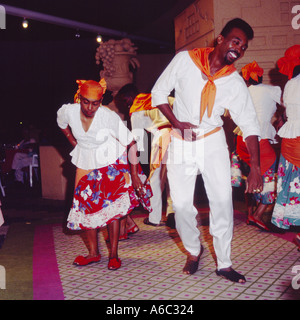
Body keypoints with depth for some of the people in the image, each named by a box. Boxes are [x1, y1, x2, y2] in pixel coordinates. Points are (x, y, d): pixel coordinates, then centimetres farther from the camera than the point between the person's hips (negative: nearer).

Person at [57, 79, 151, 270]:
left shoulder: (109, 117, -27)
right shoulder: (68, 112, -17)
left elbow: (131, 143, -20)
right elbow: (62, 124, 11)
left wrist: (134, 174, -20)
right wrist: (74, 143, 7)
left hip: (111, 162, -4)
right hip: (85, 162, 4)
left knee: (112, 206, -10)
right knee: (85, 205, 2)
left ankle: (114, 255, 1)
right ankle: (93, 253, 15)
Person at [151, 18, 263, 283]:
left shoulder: (235, 83, -6)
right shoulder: (185, 60, -9)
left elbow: (250, 124, -7)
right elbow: (159, 92, -1)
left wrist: (255, 167, -15)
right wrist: (176, 122, -14)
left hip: (213, 142, 1)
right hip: (181, 143, -1)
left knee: (223, 201, -6)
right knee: (181, 204, 0)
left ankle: (224, 264, 10)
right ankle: (193, 251, 27)